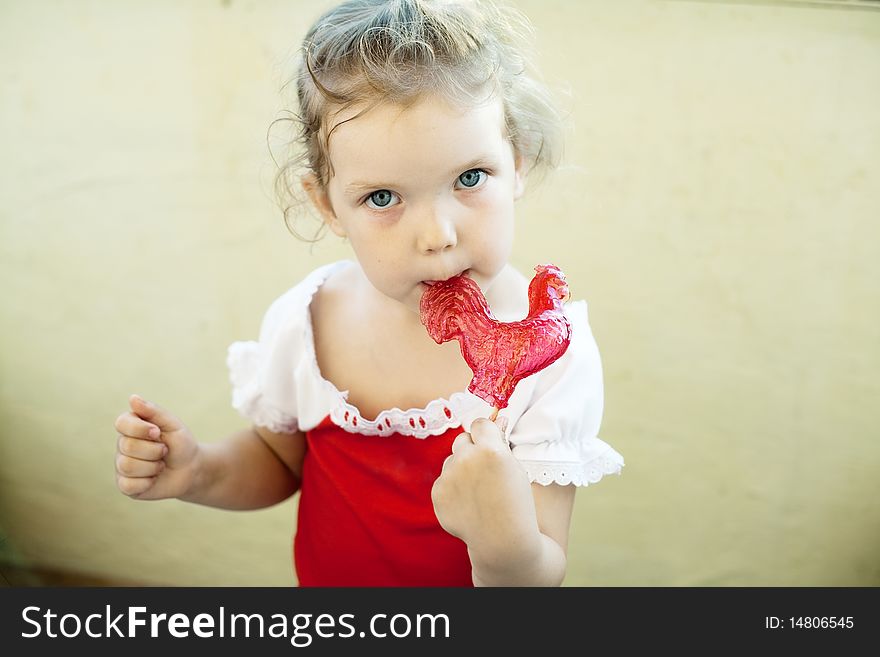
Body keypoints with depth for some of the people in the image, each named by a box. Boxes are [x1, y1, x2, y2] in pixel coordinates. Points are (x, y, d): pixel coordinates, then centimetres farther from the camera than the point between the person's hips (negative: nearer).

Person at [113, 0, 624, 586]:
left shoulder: (551, 354, -28)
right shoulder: (303, 323, -19)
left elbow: (544, 576, -25)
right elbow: (279, 459, 1)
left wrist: (507, 542, -47)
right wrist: (199, 471, -18)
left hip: (495, 566, -2)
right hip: (323, 578, 3)